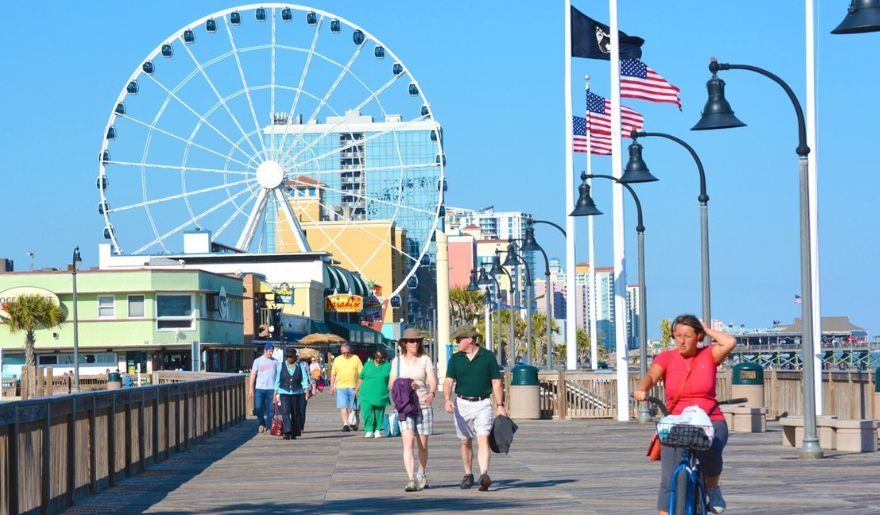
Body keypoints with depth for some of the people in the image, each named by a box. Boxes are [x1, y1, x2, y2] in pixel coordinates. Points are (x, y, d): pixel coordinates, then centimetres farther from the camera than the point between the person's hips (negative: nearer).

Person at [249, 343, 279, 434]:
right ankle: (262, 423, 16)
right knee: (258, 407, -6)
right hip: (259, 388, -1)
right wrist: (251, 389, -3)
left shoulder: (275, 362, 9)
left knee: (270, 410, -1)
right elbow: (253, 375, 3)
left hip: (271, 389, 1)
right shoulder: (258, 361, 4)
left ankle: (268, 428, 6)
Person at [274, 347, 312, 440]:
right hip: (284, 393, -1)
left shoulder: (300, 366, 5)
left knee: (296, 414, 3)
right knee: (285, 412, -16)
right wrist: (275, 394, 5)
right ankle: (287, 432, -23)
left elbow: (304, 379, 0)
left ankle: (294, 433, 13)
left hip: (297, 393, 1)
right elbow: (277, 381, 8)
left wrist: (306, 390, -14)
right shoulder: (281, 366, 6)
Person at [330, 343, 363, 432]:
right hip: (341, 387, 0)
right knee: (343, 407, -9)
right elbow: (333, 374, 12)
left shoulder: (356, 359, 4)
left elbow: (361, 373, 3)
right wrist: (332, 386, 7)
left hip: (353, 387, 0)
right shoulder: (337, 360, 8)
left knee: (352, 407, 8)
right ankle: (345, 424, -13)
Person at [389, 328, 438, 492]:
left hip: (423, 405, 0)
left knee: (423, 444, 10)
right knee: (408, 442, -15)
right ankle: (411, 480, -21)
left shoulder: (425, 360, 1)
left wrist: (432, 393, -32)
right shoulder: (397, 361, 5)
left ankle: (422, 475, 34)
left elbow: (432, 380, -11)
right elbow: (391, 383, 4)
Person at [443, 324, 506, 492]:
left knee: (483, 440, -15)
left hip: (482, 404, -3)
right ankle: (468, 475, 25)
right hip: (462, 404, 3)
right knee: (466, 442, 11)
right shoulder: (455, 359, 4)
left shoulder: (488, 357, -2)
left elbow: (496, 382, 1)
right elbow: (448, 381, -3)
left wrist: (500, 406, -4)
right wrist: (447, 399, -22)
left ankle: (484, 475, -25)